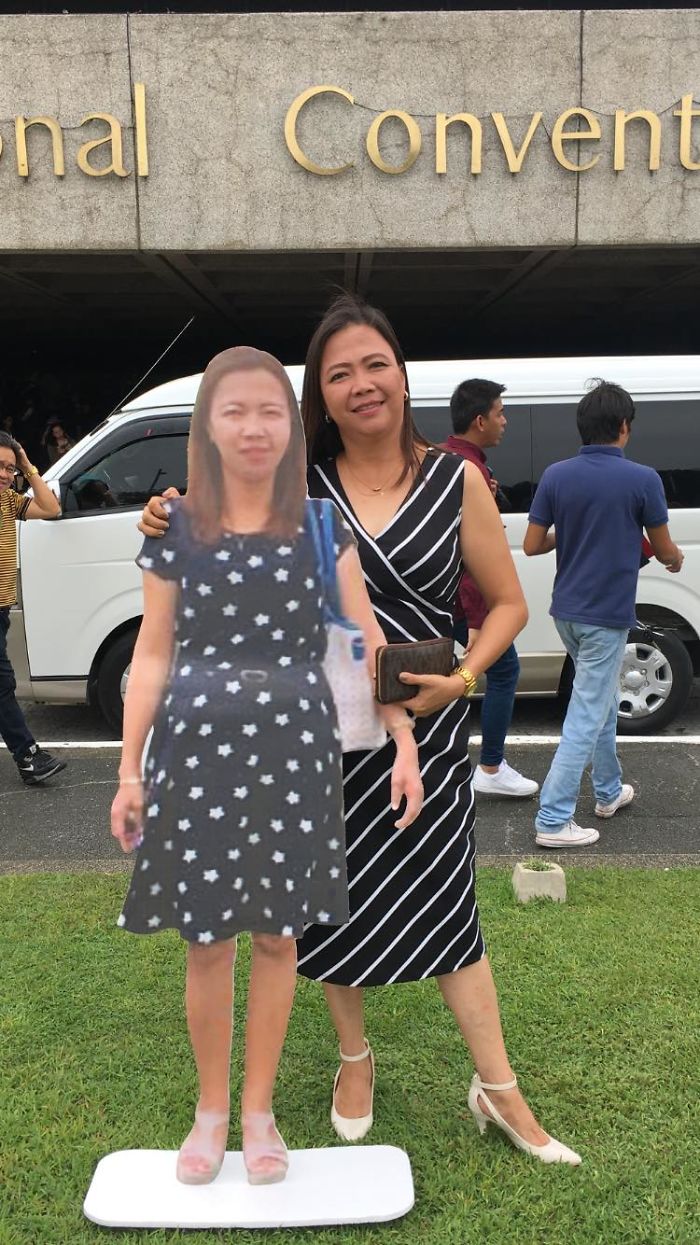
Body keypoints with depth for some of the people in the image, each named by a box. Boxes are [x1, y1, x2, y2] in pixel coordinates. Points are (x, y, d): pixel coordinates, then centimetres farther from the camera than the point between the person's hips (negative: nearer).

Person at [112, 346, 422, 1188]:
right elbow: (152, 655, 2)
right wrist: (128, 768, -1)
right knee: (206, 940, 10)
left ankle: (258, 1108, 33)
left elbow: (367, 640, -3)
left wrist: (404, 741, -13)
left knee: (278, 935, 11)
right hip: (197, 745, 0)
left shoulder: (321, 525, 1)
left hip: (295, 748, 1)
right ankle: (210, 1108, 33)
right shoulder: (174, 527, 1)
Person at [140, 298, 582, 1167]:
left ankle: (497, 1091, 26)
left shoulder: (456, 481, -4)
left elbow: (507, 601, 3)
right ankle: (354, 1061, 40)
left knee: (443, 902, 6)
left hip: (422, 733, -1)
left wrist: (463, 679, -13)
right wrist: (171, 531, -9)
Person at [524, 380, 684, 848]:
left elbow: (532, 545, 1)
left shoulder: (556, 476, -2)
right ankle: (553, 820, 0)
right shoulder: (642, 480, -12)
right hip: (607, 614, -6)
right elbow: (664, 550, -2)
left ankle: (609, 791, 37)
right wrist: (676, 557, 22)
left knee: (602, 701, 24)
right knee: (586, 716, -2)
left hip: (567, 611, 6)